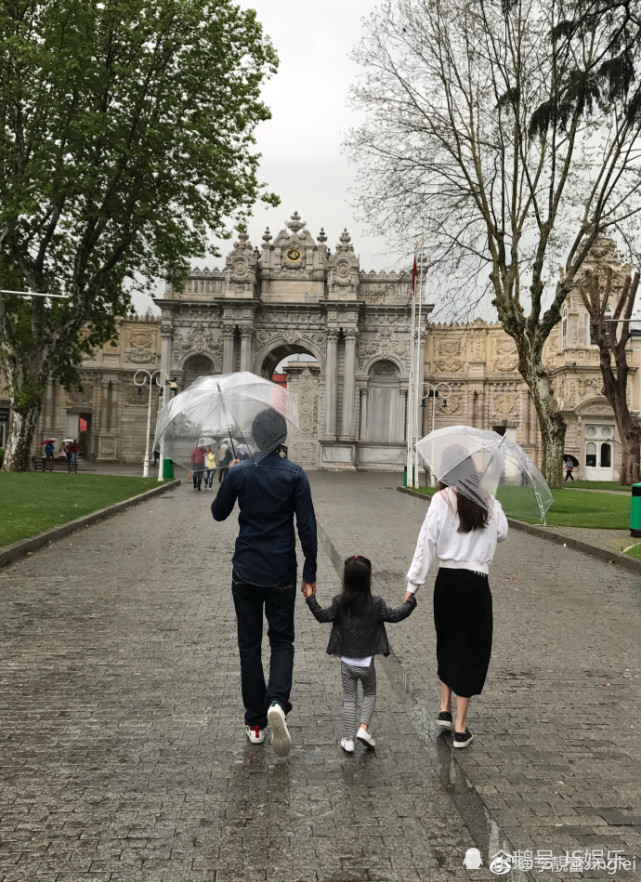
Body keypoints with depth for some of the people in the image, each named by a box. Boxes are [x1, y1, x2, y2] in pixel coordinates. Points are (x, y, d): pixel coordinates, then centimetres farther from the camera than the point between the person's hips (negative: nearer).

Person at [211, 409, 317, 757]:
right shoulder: (295, 475, -8)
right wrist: (310, 573, 0)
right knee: (282, 639, 12)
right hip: (282, 573, -1)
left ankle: (255, 722, 16)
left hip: (246, 572, 1)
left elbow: (218, 513, 8)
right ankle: (277, 701, -13)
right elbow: (307, 526, -8)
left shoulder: (238, 473, -5)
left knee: (249, 644, 11)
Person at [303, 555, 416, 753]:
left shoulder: (340, 603, -12)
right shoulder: (376, 604, -12)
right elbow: (394, 616, -3)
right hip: (367, 662, -1)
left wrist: (310, 598, 5)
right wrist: (409, 603, 12)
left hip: (347, 661, 1)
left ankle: (348, 739, 13)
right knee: (370, 694, 22)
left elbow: (323, 616, -4)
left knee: (349, 699, 12)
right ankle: (364, 727, 5)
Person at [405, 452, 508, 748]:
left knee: (447, 642, 22)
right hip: (477, 582, 0)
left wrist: (413, 584, -3)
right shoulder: (489, 502, 1)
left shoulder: (441, 500, -6)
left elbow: (426, 543, -8)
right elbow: (502, 533, 15)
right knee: (470, 649, 7)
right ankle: (460, 729, 10)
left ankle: (445, 709, 24)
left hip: (447, 580, 0)